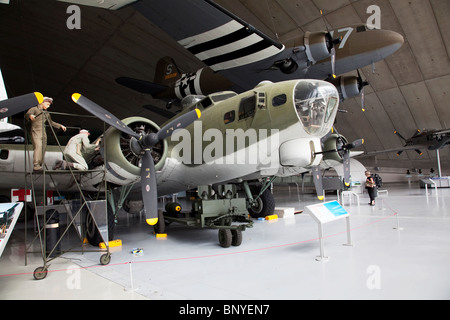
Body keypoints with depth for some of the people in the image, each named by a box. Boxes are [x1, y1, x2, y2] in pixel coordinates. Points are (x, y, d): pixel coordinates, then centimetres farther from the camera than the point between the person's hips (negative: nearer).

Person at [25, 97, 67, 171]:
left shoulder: (46, 113, 20)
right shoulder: (34, 109, 1)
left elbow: (51, 122, 31)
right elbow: (27, 114, -17)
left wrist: (60, 126, 24)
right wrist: (30, 115, -41)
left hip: (43, 132, 7)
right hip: (35, 131, -7)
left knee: (43, 148, 2)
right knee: (38, 146, -22)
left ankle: (40, 165, 8)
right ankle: (36, 165, -28)